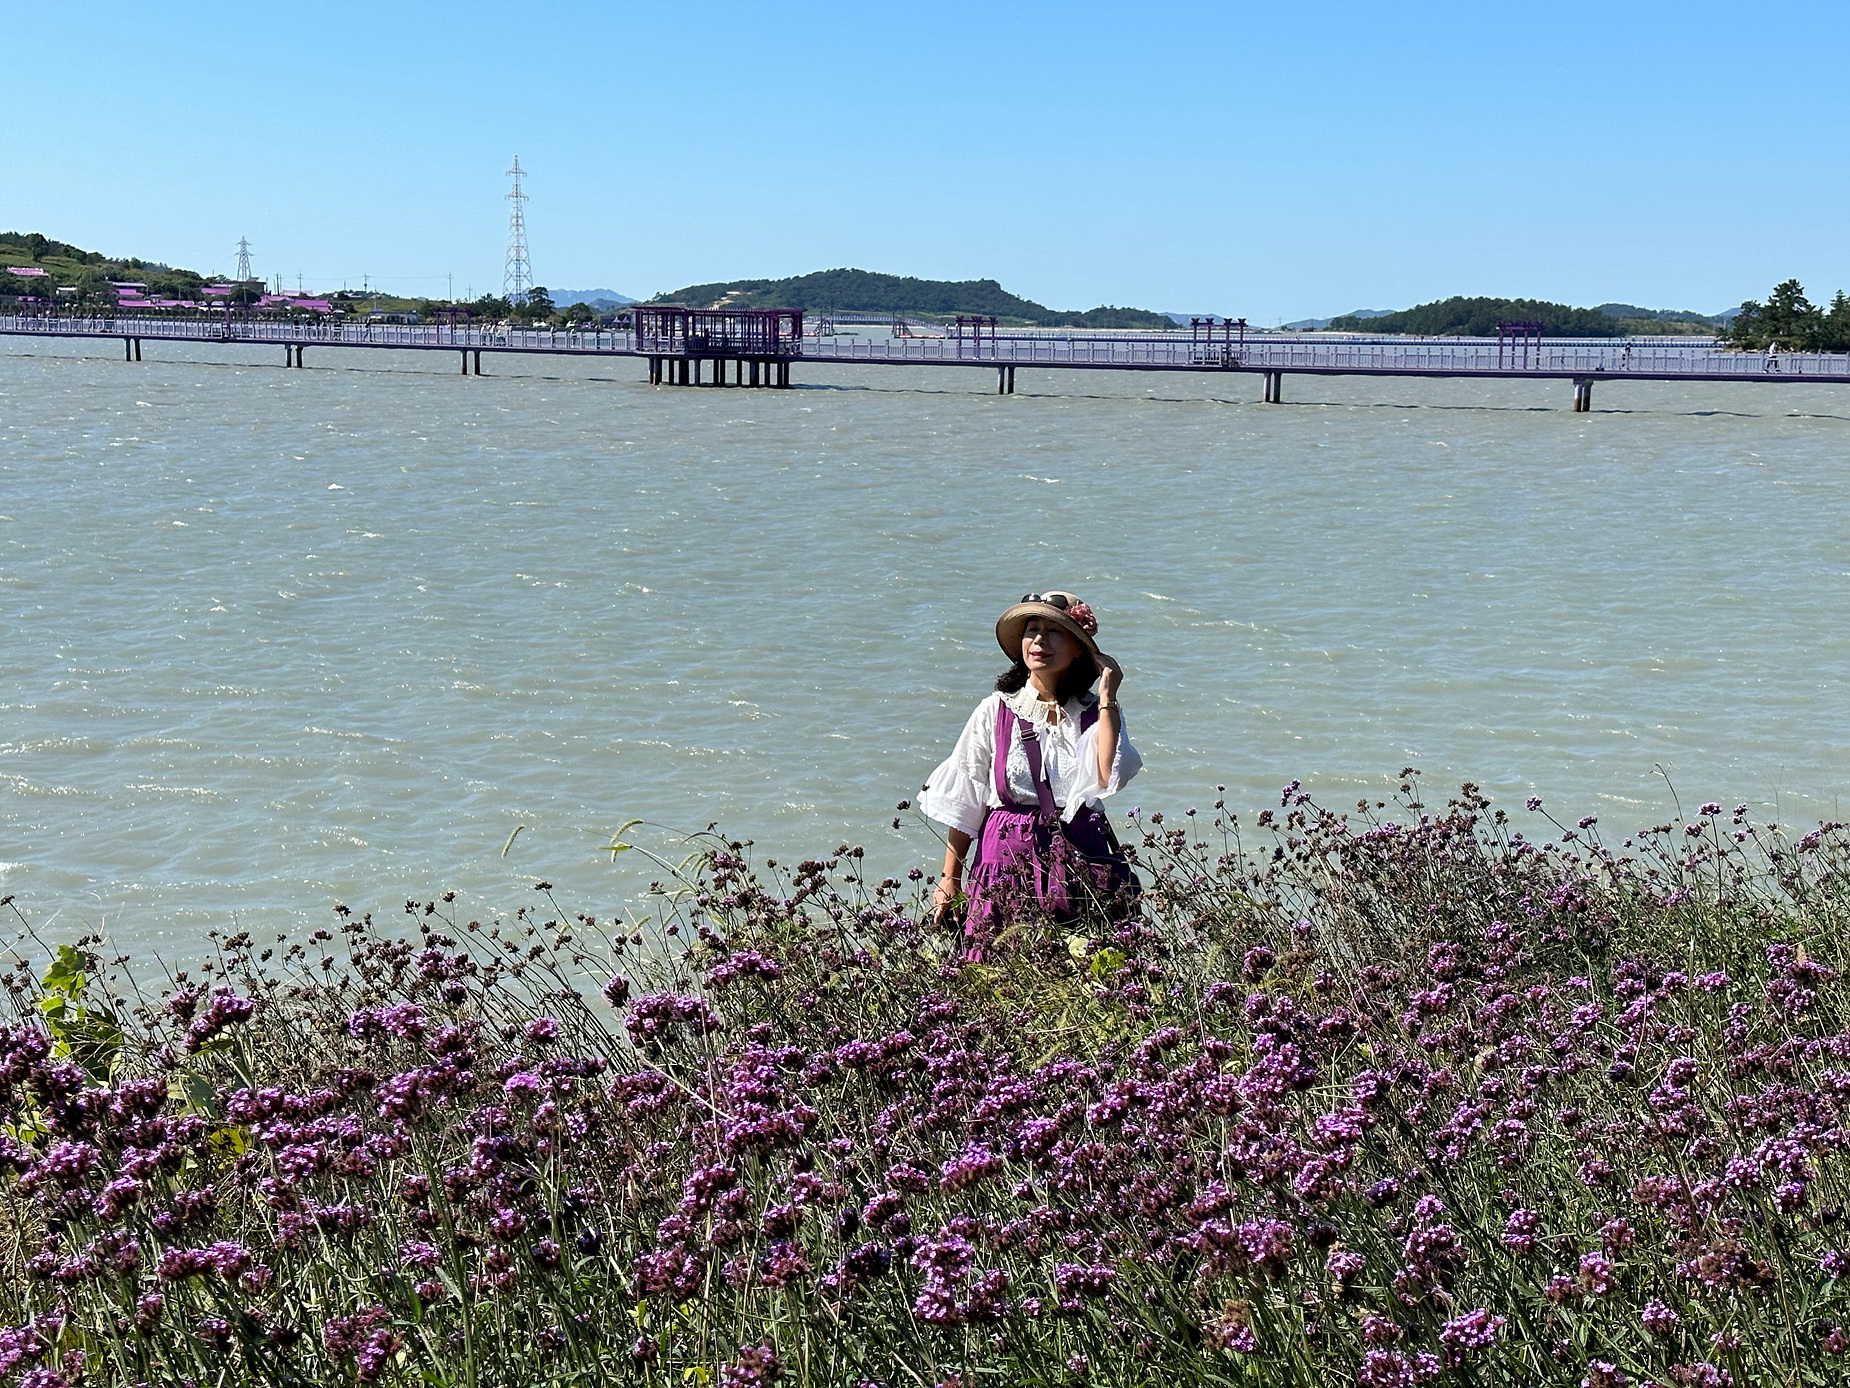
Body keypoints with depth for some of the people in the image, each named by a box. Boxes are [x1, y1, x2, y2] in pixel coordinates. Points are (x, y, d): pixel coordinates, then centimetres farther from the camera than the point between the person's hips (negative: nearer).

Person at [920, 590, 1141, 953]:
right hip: (1009, 859, 0)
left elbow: (1109, 777, -15)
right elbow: (963, 804, 8)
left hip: (1080, 862, 0)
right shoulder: (995, 711, 5)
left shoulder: (1094, 713, 7)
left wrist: (1107, 698, -8)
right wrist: (950, 879, 5)